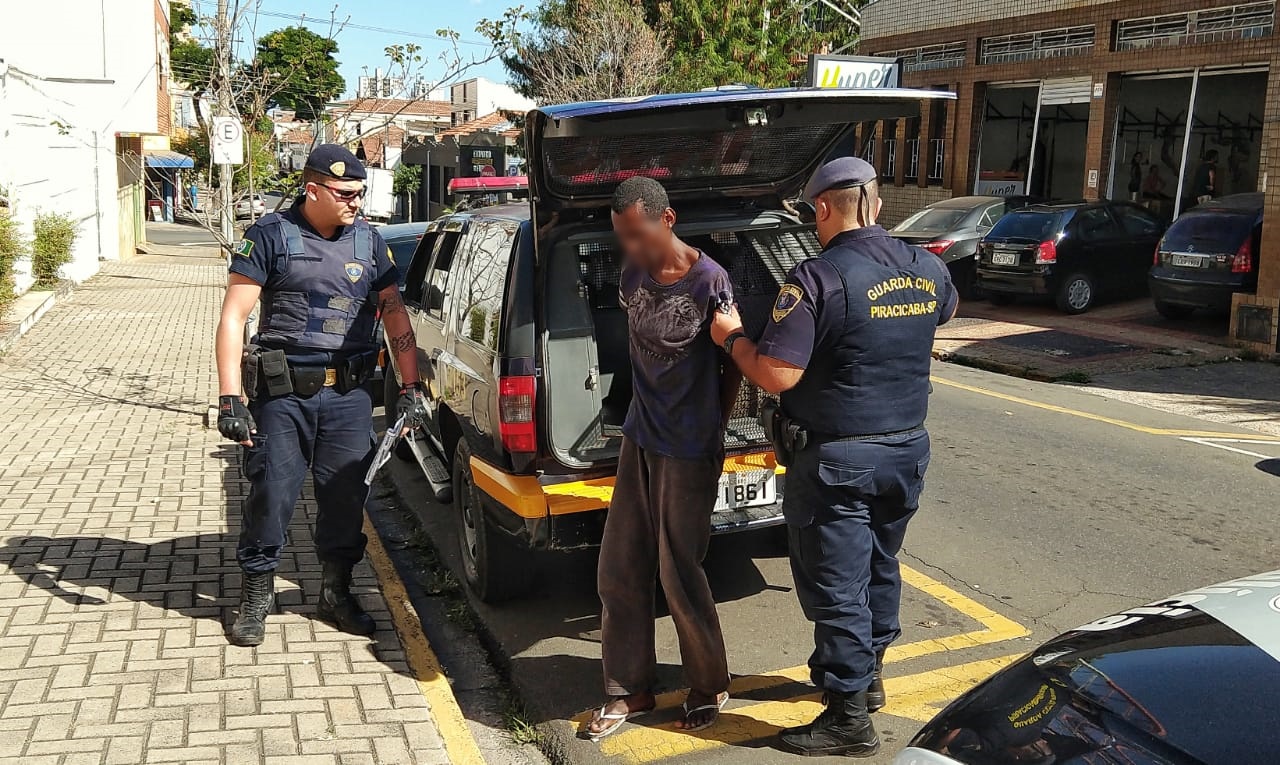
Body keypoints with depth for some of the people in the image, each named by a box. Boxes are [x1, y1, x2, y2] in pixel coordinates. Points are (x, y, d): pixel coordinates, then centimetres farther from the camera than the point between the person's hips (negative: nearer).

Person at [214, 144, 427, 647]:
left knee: (346, 497, 7)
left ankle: (336, 593, 25)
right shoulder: (272, 236, -3)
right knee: (271, 494, 1)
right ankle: (255, 599, 19)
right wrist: (230, 399, -12)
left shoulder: (368, 241, 10)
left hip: (349, 395, 3)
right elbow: (233, 317, -5)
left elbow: (395, 314, 13)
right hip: (282, 394, -3)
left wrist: (411, 388, 6)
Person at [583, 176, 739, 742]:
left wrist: (714, 432, 3)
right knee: (619, 572, 10)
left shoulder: (710, 282, -17)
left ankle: (710, 687, 26)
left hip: (689, 451, -6)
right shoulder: (632, 276, 1)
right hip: (639, 439, 7)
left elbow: (734, 365, -6)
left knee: (679, 575, 3)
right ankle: (629, 689, 26)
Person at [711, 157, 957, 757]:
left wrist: (731, 337, -7)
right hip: (907, 449, 7)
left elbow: (777, 376, -24)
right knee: (880, 568, 24)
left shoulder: (819, 278, -21)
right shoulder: (927, 270, 1)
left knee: (836, 587, 5)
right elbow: (945, 309, 26)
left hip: (836, 460, -7)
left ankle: (849, 719, 15)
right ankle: (868, 673, 42)